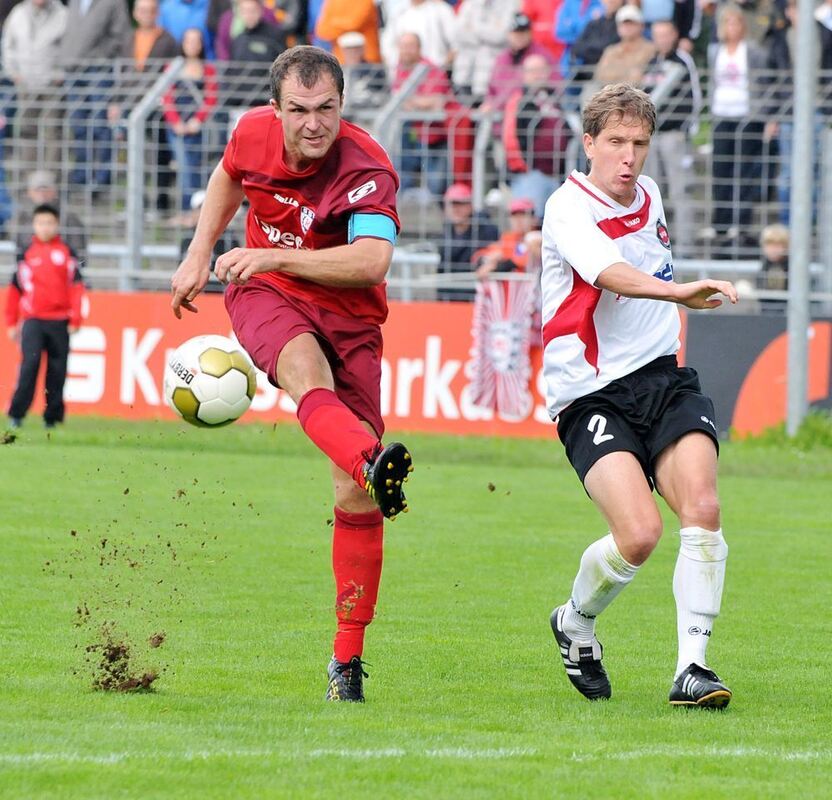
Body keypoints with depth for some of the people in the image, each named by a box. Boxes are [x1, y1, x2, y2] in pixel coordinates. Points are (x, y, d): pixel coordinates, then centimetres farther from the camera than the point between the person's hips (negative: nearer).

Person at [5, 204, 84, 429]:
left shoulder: (66, 253, 7)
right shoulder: (26, 254, 8)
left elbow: (76, 287, 5)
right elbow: (15, 289, 12)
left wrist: (75, 319, -3)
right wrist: (11, 323, 10)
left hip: (59, 322, 1)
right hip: (32, 320, -1)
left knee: (57, 370, 1)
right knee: (30, 363, -15)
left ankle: (53, 416, 11)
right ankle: (16, 414, -13)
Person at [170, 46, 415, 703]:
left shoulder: (367, 168, -20)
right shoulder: (254, 133, -5)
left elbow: (372, 260, -34)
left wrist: (273, 255, -32)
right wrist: (199, 255, 17)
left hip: (349, 315, -1)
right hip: (264, 298, 1)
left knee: (353, 493, -7)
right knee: (305, 368, -38)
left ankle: (349, 655, 5)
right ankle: (375, 464, -69)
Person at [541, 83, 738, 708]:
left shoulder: (649, 195, 13)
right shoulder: (569, 208, -11)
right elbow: (612, 275, -32)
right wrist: (680, 292, -48)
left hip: (665, 377, 6)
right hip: (593, 394, -6)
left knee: (702, 508, -19)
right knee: (639, 532, -22)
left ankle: (693, 665, -15)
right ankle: (574, 624, 8)